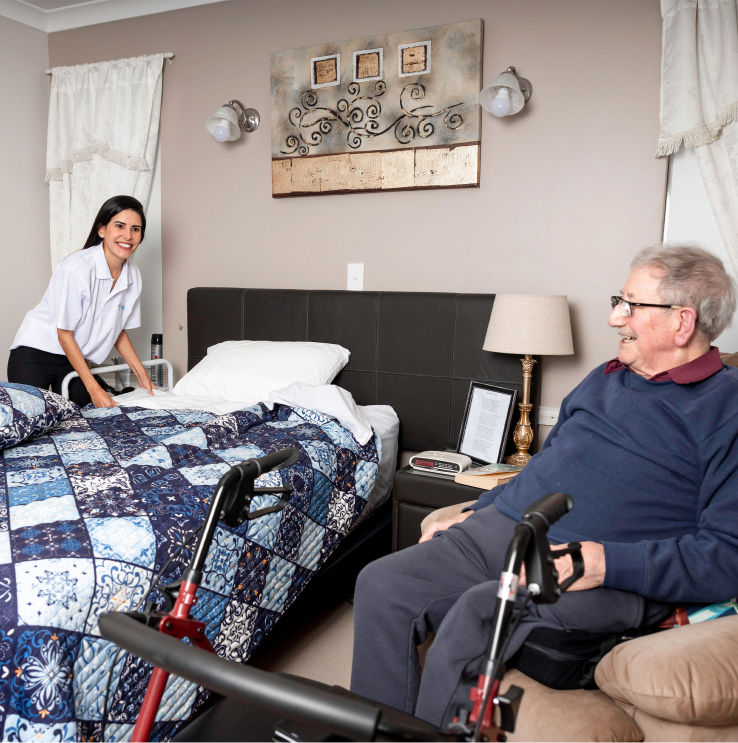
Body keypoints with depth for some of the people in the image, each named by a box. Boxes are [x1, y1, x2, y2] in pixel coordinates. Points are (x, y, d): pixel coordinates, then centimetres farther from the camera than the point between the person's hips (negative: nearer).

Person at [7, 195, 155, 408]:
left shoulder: (133, 276, -5)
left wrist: (141, 374, 3)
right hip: (35, 353, -6)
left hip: (74, 359, 6)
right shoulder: (76, 269, -24)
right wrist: (94, 389, -18)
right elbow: (64, 333, -18)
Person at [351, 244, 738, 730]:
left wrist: (606, 562, -21)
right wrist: (475, 513, 16)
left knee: (477, 612, -33)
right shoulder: (605, 378, 21)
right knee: (381, 585, -9)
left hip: (616, 575, -7)